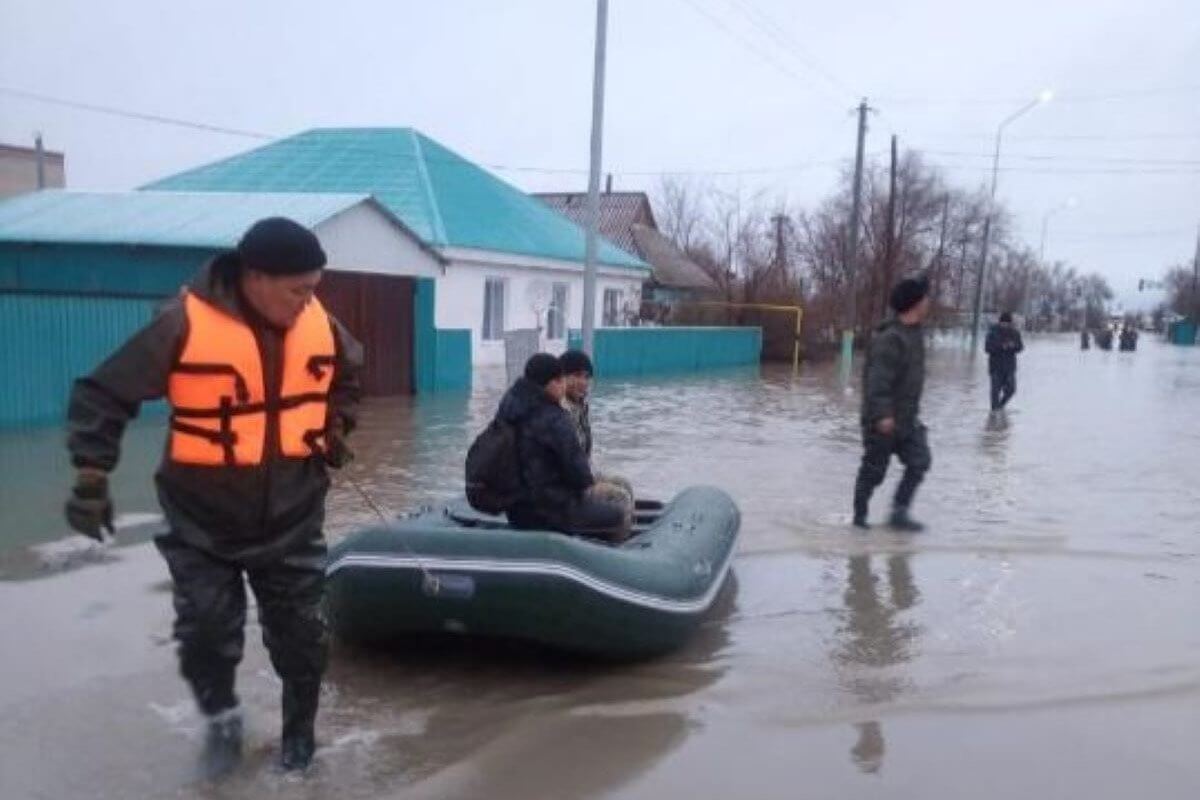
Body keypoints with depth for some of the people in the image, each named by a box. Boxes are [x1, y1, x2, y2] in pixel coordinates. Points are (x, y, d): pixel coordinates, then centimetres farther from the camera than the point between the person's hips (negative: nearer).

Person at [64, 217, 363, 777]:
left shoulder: (319, 323, -5)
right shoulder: (185, 323, -19)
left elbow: (348, 374, 18)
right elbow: (103, 395, -12)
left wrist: (336, 428, 6)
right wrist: (92, 477, -15)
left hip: (292, 518, 3)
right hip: (203, 522, -3)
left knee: (300, 635, 11)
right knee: (206, 633, 2)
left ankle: (299, 732, 34)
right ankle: (222, 720, 33)